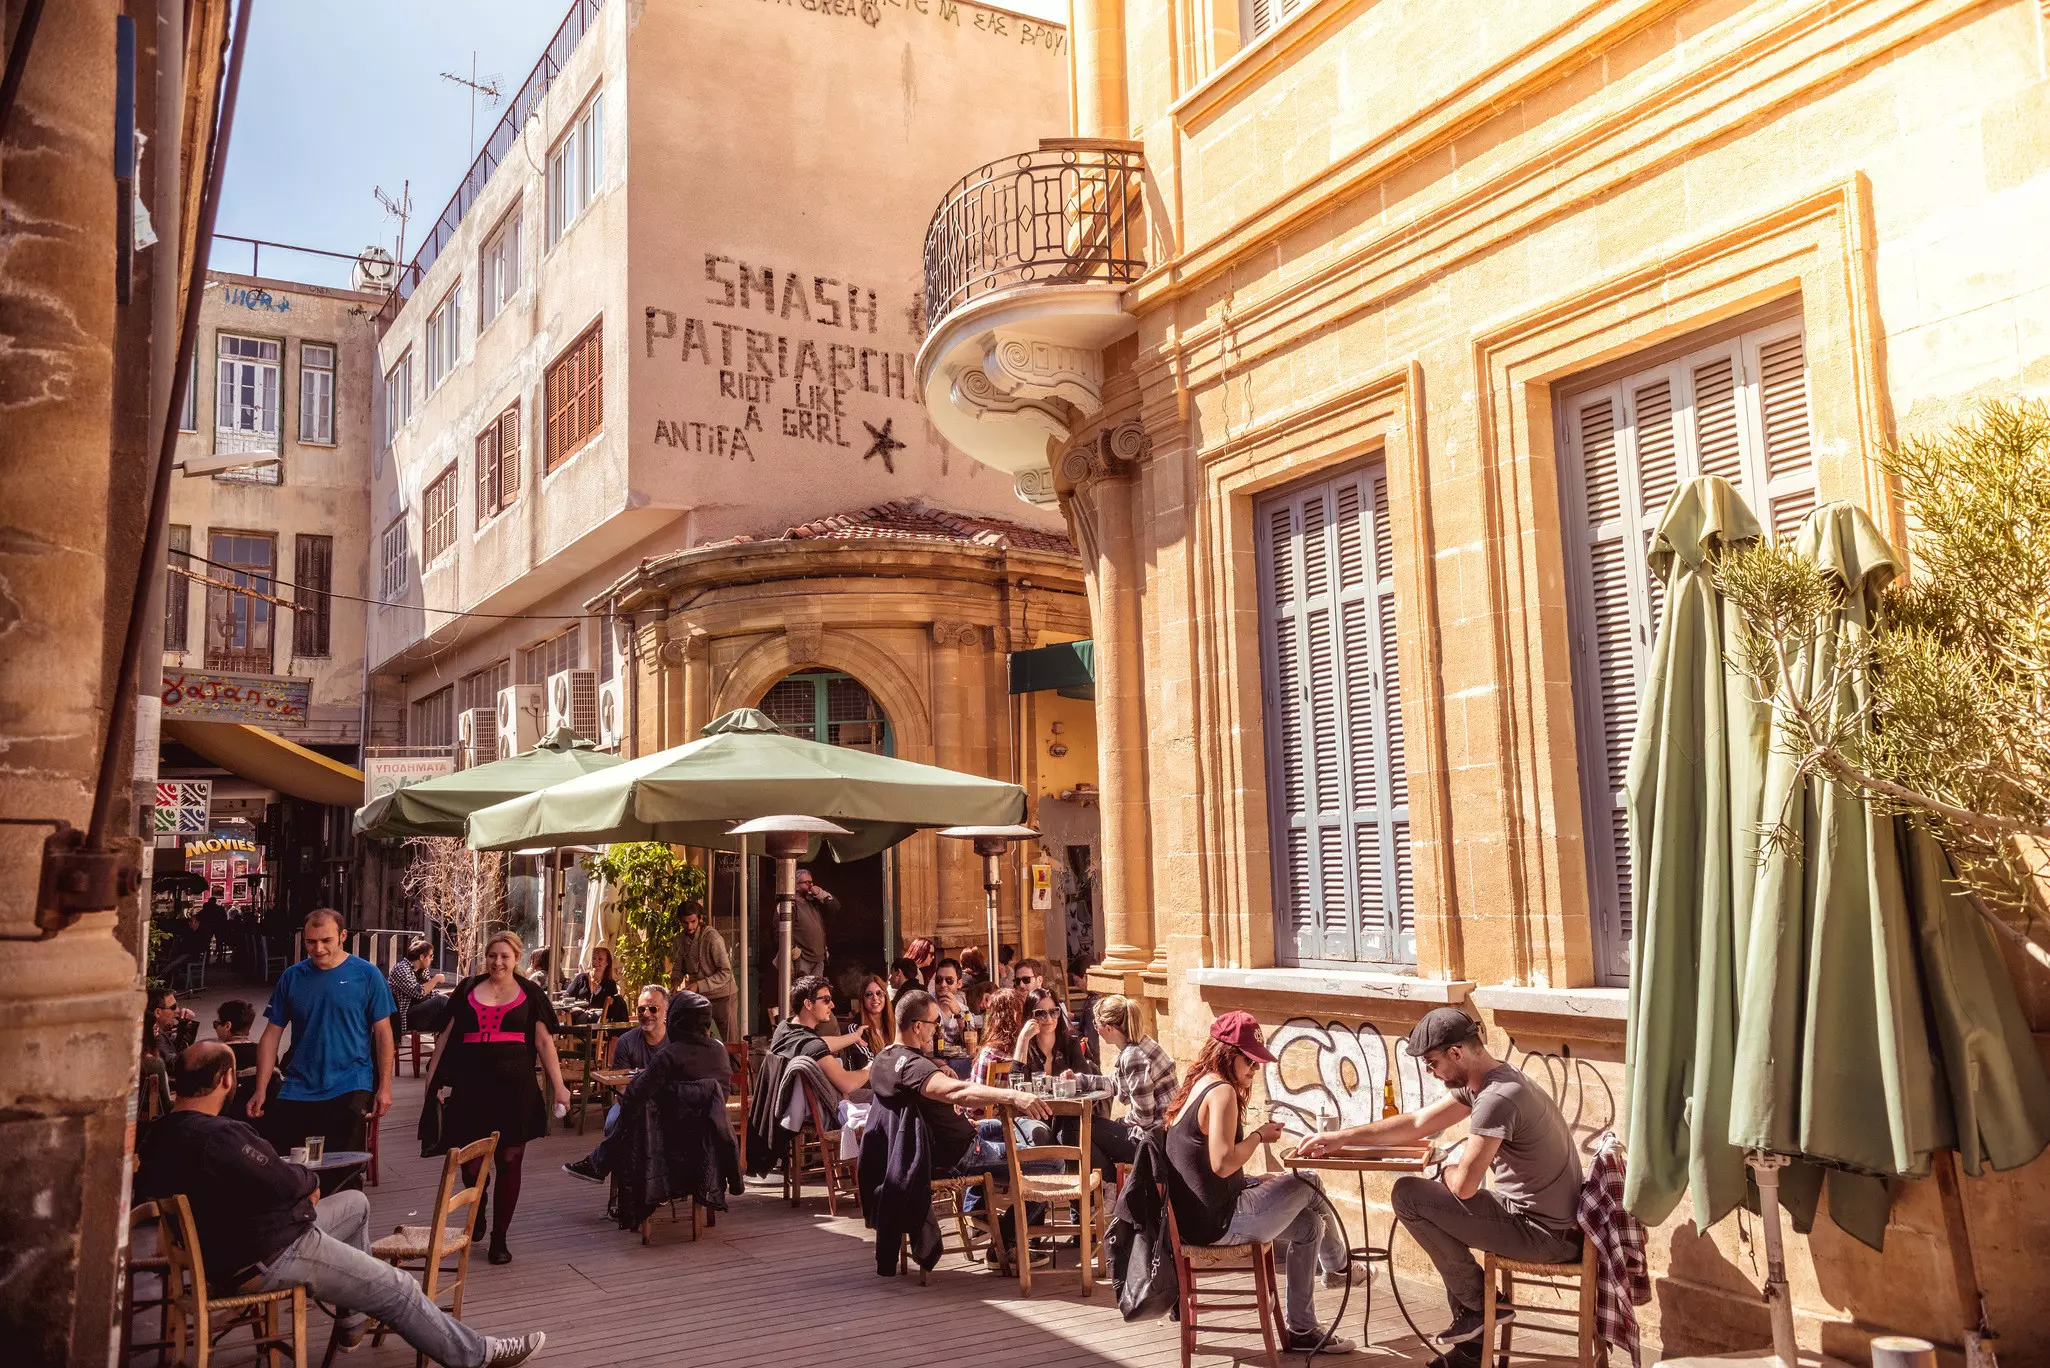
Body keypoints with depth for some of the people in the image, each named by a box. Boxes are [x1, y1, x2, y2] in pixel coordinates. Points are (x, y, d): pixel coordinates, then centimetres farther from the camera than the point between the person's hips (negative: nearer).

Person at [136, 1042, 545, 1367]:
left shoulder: (160, 1134, 0)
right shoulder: (216, 1136, -31)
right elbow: (285, 1182, -23)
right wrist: (310, 1179, 0)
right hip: (263, 1262, -10)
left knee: (355, 1203, 25)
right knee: (398, 1289, 0)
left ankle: (352, 1321, 32)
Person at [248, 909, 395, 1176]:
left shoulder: (366, 974, -2)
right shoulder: (292, 977, 5)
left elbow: (382, 1032, 0)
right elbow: (272, 1034, 8)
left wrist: (384, 1086, -5)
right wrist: (260, 1090, 3)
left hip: (350, 1089, -3)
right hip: (298, 1091, 3)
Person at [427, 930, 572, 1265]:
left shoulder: (530, 993, 6)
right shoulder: (467, 989, 10)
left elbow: (544, 1042, 4)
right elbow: (447, 1034, 15)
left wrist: (558, 1085, -2)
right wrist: (434, 1074, 8)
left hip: (514, 1086, -1)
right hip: (471, 1086, 1)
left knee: (509, 1161, 2)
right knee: (470, 1159, 0)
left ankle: (499, 1238, 16)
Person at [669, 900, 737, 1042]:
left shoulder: (712, 938, -19)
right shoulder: (680, 940, -1)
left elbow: (725, 973, -21)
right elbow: (677, 968, 9)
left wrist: (699, 985, -27)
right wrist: (676, 980, -13)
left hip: (722, 995, -5)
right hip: (699, 998, 5)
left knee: (730, 1042, 0)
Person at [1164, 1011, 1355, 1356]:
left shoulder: (1196, 1086, 12)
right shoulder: (1222, 1091, -18)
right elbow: (1222, 1164, -27)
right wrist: (1259, 1136, -12)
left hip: (1194, 1217, 9)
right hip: (1218, 1222, -9)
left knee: (1308, 1225, 18)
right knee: (1308, 1184, 6)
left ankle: (1301, 1330, 28)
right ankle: (1340, 1264, 33)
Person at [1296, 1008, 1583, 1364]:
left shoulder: (1497, 1098, -25)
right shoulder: (1481, 1081, 6)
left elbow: (1464, 1185, -25)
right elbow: (1417, 1123, 14)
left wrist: (1450, 1170, 0)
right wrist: (1343, 1137, 13)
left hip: (1545, 1232, -10)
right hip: (1554, 1221, 10)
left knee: (1408, 1196, -9)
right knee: (1437, 1212, 25)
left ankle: (1481, 1303, 5)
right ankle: (1471, 1342, 25)